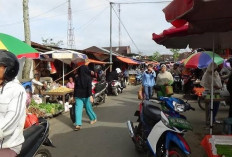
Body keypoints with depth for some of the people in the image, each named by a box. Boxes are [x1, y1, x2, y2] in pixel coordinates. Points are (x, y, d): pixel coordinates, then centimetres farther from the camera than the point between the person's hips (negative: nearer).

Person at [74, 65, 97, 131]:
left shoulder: (77, 78, 2)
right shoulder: (88, 78, -8)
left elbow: (75, 88, 7)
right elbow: (89, 87, -17)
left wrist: (74, 96, 16)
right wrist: (90, 96, -21)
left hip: (78, 96, 2)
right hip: (86, 96, -2)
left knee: (78, 109, -2)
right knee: (88, 108, 15)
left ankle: (78, 124, -11)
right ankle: (94, 118, 35)